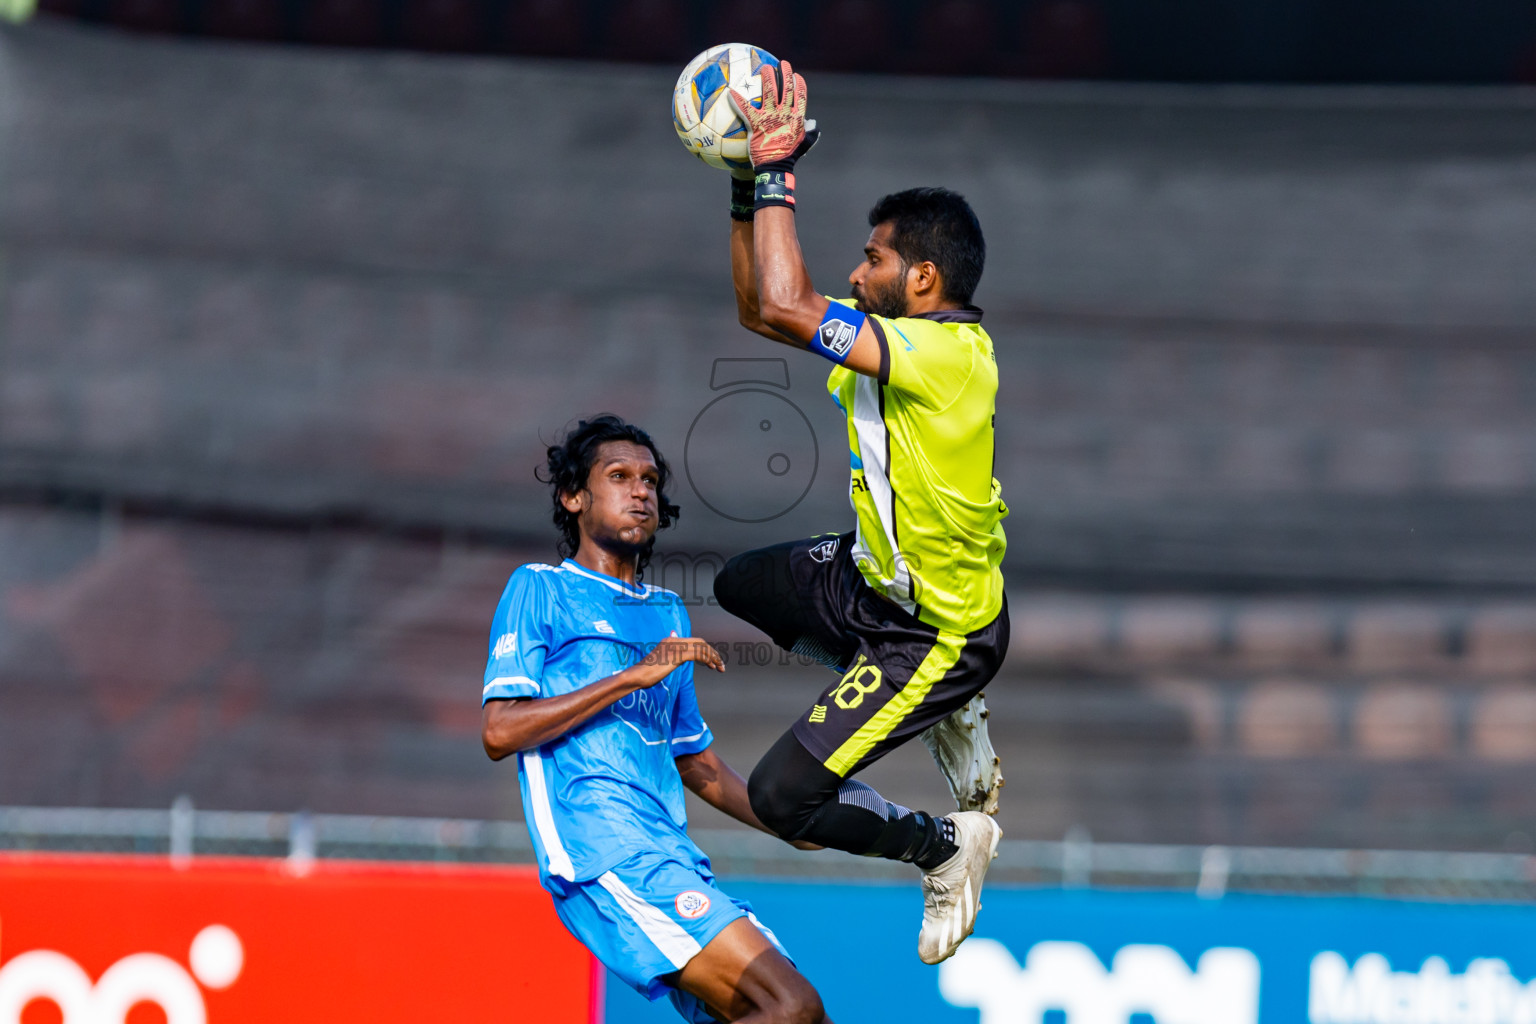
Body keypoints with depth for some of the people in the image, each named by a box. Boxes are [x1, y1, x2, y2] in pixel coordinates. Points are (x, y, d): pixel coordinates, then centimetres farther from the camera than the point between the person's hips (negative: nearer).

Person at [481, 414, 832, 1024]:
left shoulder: (668, 614, 27)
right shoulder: (540, 590, 6)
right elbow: (499, 732, -6)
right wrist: (632, 676, -10)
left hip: (673, 860, 8)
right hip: (601, 853, -8)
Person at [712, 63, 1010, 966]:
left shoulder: (945, 353, -31)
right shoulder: (907, 330, -2)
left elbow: (785, 307, -39)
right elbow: (763, 308, 8)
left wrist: (777, 173, -29)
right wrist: (751, 184, -3)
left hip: (939, 628, -10)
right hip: (875, 575, 10)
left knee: (783, 796, -13)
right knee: (742, 584, 31)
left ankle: (949, 846, 13)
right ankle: (949, 715, 25)